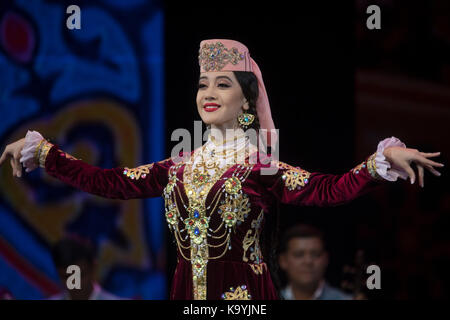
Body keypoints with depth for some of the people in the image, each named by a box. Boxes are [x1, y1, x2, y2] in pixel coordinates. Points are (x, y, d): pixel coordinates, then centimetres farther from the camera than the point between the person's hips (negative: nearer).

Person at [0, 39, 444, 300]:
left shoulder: (264, 168, -5)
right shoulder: (178, 167, 9)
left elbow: (330, 190, -18)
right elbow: (107, 182, 6)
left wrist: (385, 158, -33)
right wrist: (39, 151, 5)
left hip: (242, 294, -4)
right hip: (187, 293, 4)